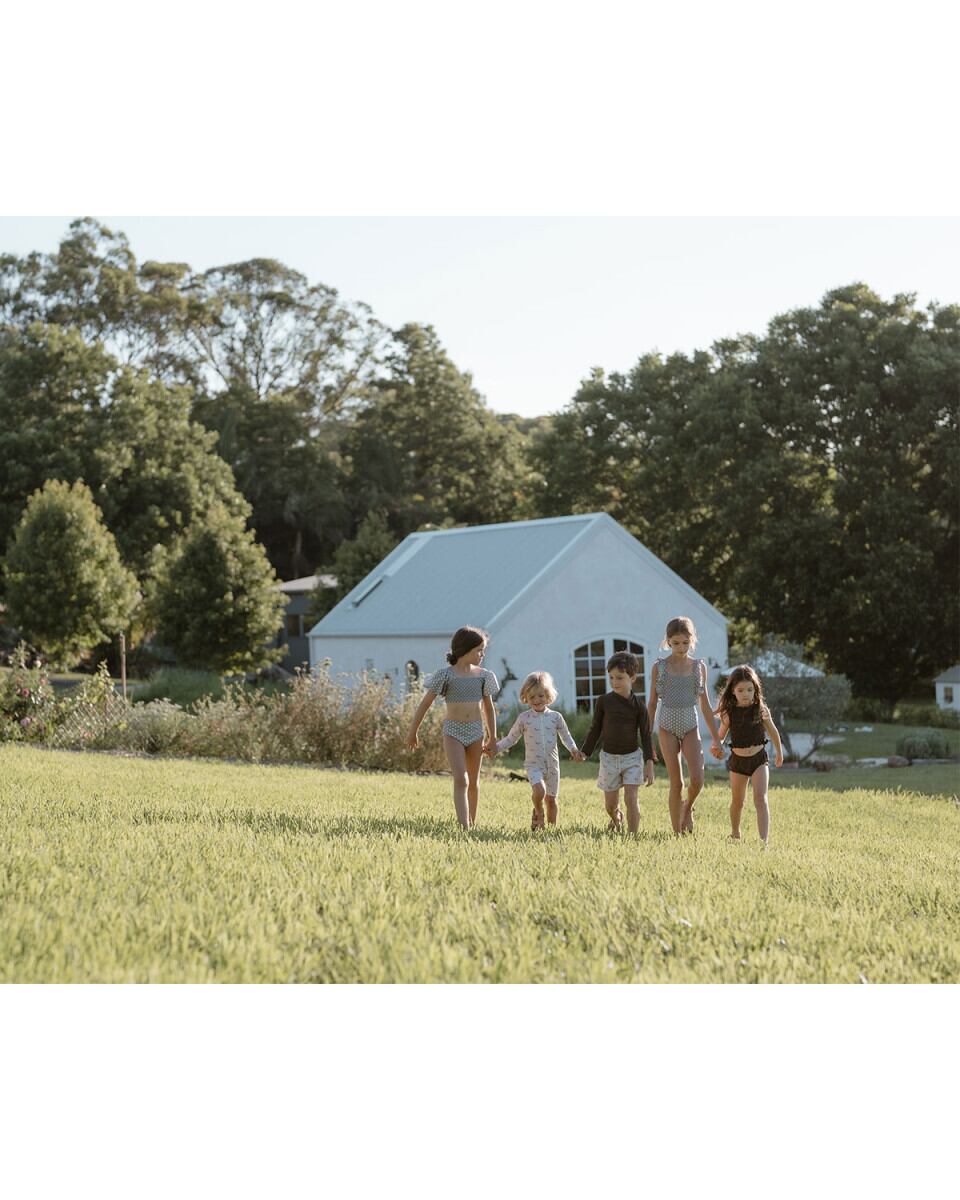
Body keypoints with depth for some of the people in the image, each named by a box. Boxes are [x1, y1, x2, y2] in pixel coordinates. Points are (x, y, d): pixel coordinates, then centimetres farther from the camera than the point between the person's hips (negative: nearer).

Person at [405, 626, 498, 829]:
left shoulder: (483, 676, 5)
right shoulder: (446, 675, -7)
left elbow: (488, 708, 15)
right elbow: (425, 704, -1)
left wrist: (492, 738, 15)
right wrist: (412, 732, 3)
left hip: (475, 731, 4)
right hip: (453, 731, -4)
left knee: (473, 781, 13)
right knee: (460, 780, -15)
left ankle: (472, 823, 28)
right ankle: (464, 827, -19)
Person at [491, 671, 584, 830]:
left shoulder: (555, 717, 2)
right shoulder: (524, 718, -2)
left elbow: (566, 736, 13)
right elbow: (511, 739, 7)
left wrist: (574, 750, -3)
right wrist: (496, 748, -4)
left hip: (552, 764, 2)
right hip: (533, 764, -2)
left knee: (551, 799, 9)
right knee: (539, 791, -26)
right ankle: (538, 814, 3)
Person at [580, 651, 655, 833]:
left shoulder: (637, 706, -7)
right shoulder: (604, 701, -4)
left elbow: (645, 736, -5)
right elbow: (596, 729, 7)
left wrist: (649, 764, -11)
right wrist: (584, 753, 7)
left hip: (632, 757, -2)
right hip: (609, 757, 2)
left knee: (631, 798, -12)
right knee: (610, 803, 9)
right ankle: (616, 818, 42)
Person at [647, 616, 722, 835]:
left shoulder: (699, 667, 5)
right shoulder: (659, 667, 0)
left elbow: (705, 705, 10)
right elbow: (652, 704, 6)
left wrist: (716, 739, 10)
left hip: (690, 728, 1)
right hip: (668, 728, -1)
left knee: (697, 779, -15)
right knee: (676, 783, -2)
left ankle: (688, 808, 17)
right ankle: (677, 832, 7)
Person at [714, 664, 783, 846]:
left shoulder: (761, 710, -6)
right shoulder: (729, 713, -8)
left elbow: (773, 731, 11)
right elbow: (721, 735, 7)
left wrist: (779, 752, 21)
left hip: (759, 759, -1)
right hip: (738, 761, 1)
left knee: (760, 799, -17)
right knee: (737, 802, 16)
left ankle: (764, 841, -24)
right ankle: (735, 834, 41)